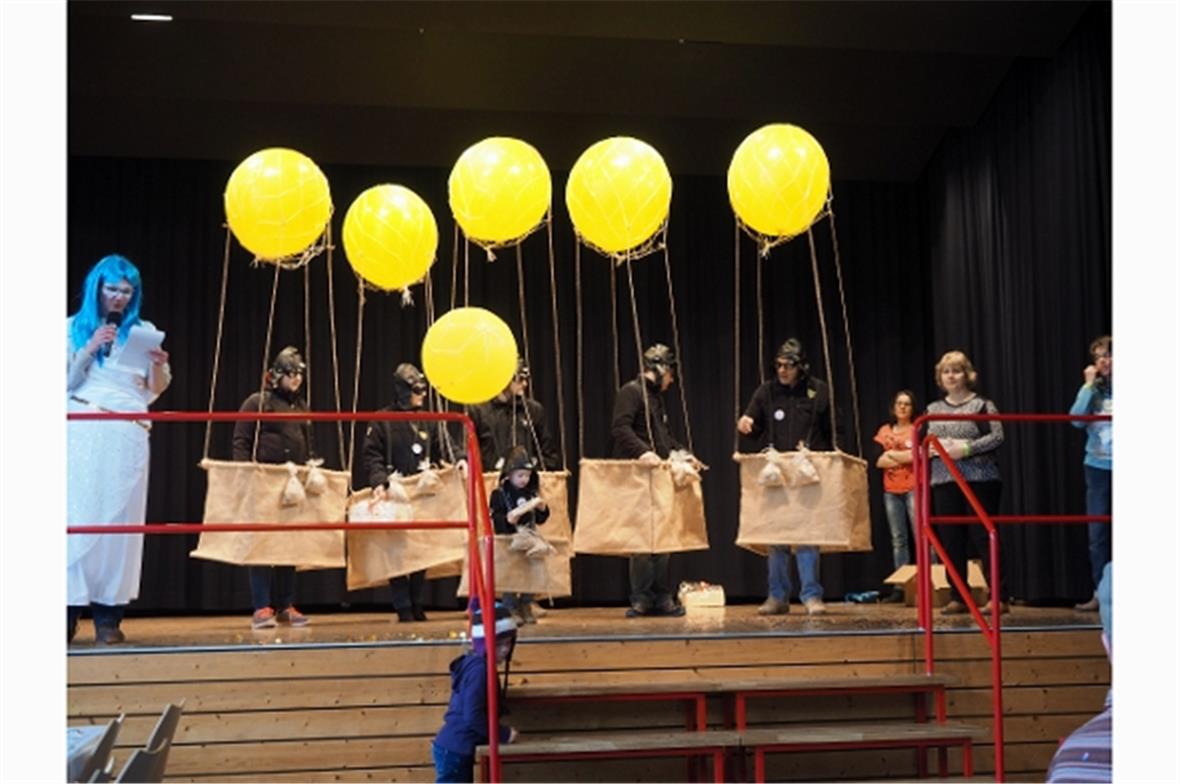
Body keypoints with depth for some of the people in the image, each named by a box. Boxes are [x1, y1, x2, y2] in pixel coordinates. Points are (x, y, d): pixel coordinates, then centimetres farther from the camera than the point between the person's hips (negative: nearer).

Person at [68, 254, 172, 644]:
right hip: (83, 433, -1)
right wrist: (90, 348, -9)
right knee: (79, 514, -9)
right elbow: (66, 381, 4)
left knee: (119, 517, -3)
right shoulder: (75, 327, 11)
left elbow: (155, 390, 11)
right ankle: (68, 609, -9)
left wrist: (158, 365, -9)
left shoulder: (143, 331, 14)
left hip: (126, 435, 1)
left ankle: (108, 614, -2)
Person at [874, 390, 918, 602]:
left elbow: (917, 455, -10)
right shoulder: (885, 431, 15)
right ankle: (900, 588, 8)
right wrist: (904, 457, -5)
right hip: (891, 489, 5)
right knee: (898, 540, 6)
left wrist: (892, 454, 0)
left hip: (914, 488, -4)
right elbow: (879, 461, 7)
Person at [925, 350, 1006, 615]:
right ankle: (958, 598, 11)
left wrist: (966, 448, -16)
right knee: (950, 541, 4)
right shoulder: (933, 409, 16)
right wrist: (932, 448, -6)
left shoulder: (982, 404, 2)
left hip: (979, 480, -4)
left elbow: (997, 436, -7)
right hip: (943, 482, 5)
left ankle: (998, 597, -2)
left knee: (984, 538, -6)